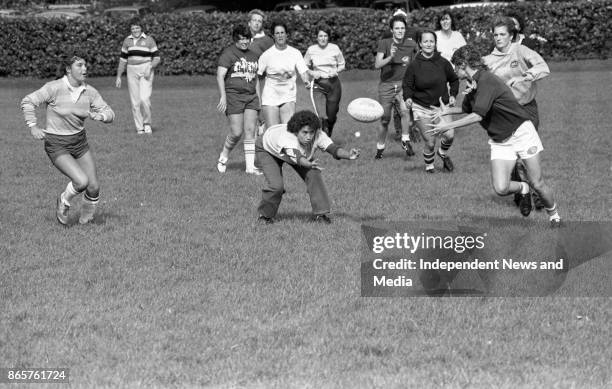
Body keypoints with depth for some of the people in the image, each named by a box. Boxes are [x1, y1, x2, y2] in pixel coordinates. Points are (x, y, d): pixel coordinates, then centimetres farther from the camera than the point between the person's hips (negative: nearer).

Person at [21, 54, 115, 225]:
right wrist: (33, 126, -21)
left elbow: (109, 113, 0)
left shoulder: (90, 92, -4)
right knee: (82, 181, -22)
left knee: (94, 187, 0)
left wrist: (100, 115, -22)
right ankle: (64, 201, 10)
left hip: (79, 141, 5)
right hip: (56, 145, -5)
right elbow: (28, 102, -14)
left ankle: (86, 216, 30)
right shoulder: (55, 88, -18)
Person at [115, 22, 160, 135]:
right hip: (132, 72, 3)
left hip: (145, 71, -3)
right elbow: (123, 59, 15)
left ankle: (147, 123, 3)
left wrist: (150, 68, -17)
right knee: (135, 101, 0)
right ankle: (139, 128, 7)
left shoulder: (149, 40, -1)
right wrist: (118, 76, 12)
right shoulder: (127, 41, 10)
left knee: (144, 98, -18)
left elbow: (156, 58, 0)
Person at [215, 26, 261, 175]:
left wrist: (258, 98, 21)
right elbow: (220, 76, -11)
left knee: (250, 131, -3)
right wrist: (223, 96, -20)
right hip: (233, 96, -6)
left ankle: (250, 166, -3)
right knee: (236, 132, -9)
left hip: (251, 96, 6)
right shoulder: (228, 54, -4)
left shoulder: (253, 55, 17)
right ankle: (223, 158, 15)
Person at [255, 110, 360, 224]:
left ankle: (320, 214, -2)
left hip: (298, 151, 4)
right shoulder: (287, 138, -48)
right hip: (267, 150, -4)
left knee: (313, 175, -17)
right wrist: (310, 164, -86)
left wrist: (349, 155, -68)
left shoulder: (318, 135, -34)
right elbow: (297, 158, -64)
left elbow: (333, 148, -47)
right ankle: (265, 215, 7)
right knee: (276, 185, -22)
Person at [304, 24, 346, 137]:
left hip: (333, 84, 1)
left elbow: (342, 65, 12)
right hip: (318, 85, -1)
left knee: (331, 116, 7)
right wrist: (312, 73, -8)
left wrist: (335, 71, -9)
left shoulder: (335, 48, 0)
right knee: (322, 117, -17)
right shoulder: (311, 50, 0)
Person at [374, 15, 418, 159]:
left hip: (403, 83, 0)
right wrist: (390, 57, -33)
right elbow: (377, 65, -20)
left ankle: (406, 141, -14)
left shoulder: (411, 44, -1)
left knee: (405, 110, -27)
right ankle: (380, 148, 25)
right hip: (386, 84, 0)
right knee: (385, 120, 6)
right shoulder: (384, 43, -7)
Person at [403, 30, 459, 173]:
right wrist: (408, 98, -17)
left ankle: (443, 153, 18)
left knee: (449, 135, -16)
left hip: (441, 106, 2)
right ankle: (429, 164, 24)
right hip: (421, 108, -2)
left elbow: (454, 80, 14)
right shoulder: (414, 65, -6)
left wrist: (453, 95, 2)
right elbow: (407, 85, 1)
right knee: (429, 142, -5)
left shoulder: (443, 63, -1)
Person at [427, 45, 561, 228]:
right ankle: (522, 189, 20)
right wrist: (448, 110, 15)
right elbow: (467, 109, 30)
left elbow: (477, 116, -28)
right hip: (499, 142, 7)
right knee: (501, 188, -11)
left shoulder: (487, 80, -20)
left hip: (521, 132, -7)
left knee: (537, 184, -4)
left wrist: (448, 126, -23)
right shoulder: (472, 85, 8)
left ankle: (554, 215, 20)